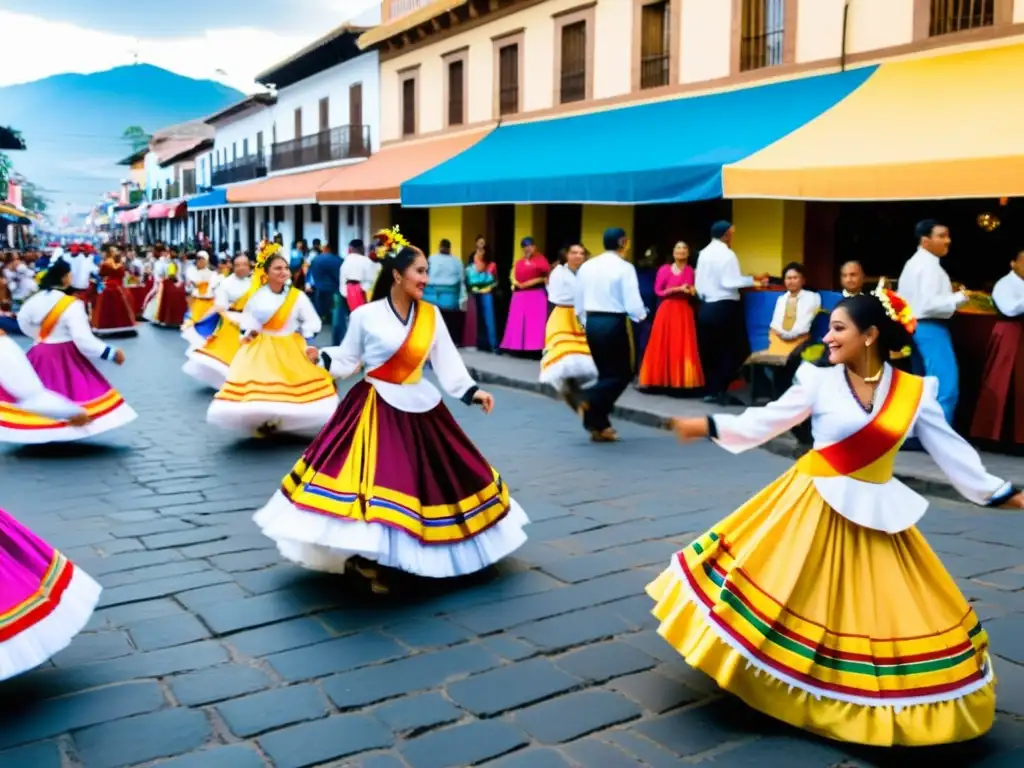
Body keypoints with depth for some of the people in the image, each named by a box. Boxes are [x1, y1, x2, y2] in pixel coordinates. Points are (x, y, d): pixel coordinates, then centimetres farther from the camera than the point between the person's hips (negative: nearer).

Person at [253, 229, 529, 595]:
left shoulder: (431, 315, 2)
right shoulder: (365, 315, -7)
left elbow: (447, 361, 1)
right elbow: (348, 361, 1)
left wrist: (471, 391, -10)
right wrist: (323, 358, -17)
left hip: (419, 409, 5)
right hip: (375, 410, -4)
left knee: (424, 478, 9)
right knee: (376, 481, -9)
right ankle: (369, 558, 6)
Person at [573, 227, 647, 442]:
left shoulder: (586, 266, 6)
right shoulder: (624, 267, -11)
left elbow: (579, 303, 11)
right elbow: (632, 304, -14)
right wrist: (642, 315, 7)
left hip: (592, 322, 6)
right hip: (615, 323, -6)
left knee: (606, 373, 16)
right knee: (623, 373, 8)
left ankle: (600, 426, 16)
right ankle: (589, 399, -13)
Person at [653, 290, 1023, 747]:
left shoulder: (915, 392, -4)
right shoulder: (820, 381, -8)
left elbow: (950, 450, 4)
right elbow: (767, 421, -5)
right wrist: (709, 426, -13)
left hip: (877, 513, 2)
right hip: (818, 507, -1)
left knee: (883, 611, 9)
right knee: (794, 596, 5)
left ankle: (871, 702, 29)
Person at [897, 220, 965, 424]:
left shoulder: (914, 262, 17)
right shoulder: (929, 264, -15)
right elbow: (930, 304, -23)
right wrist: (959, 297, -13)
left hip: (916, 326, 11)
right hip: (930, 328, -11)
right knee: (946, 387, -12)